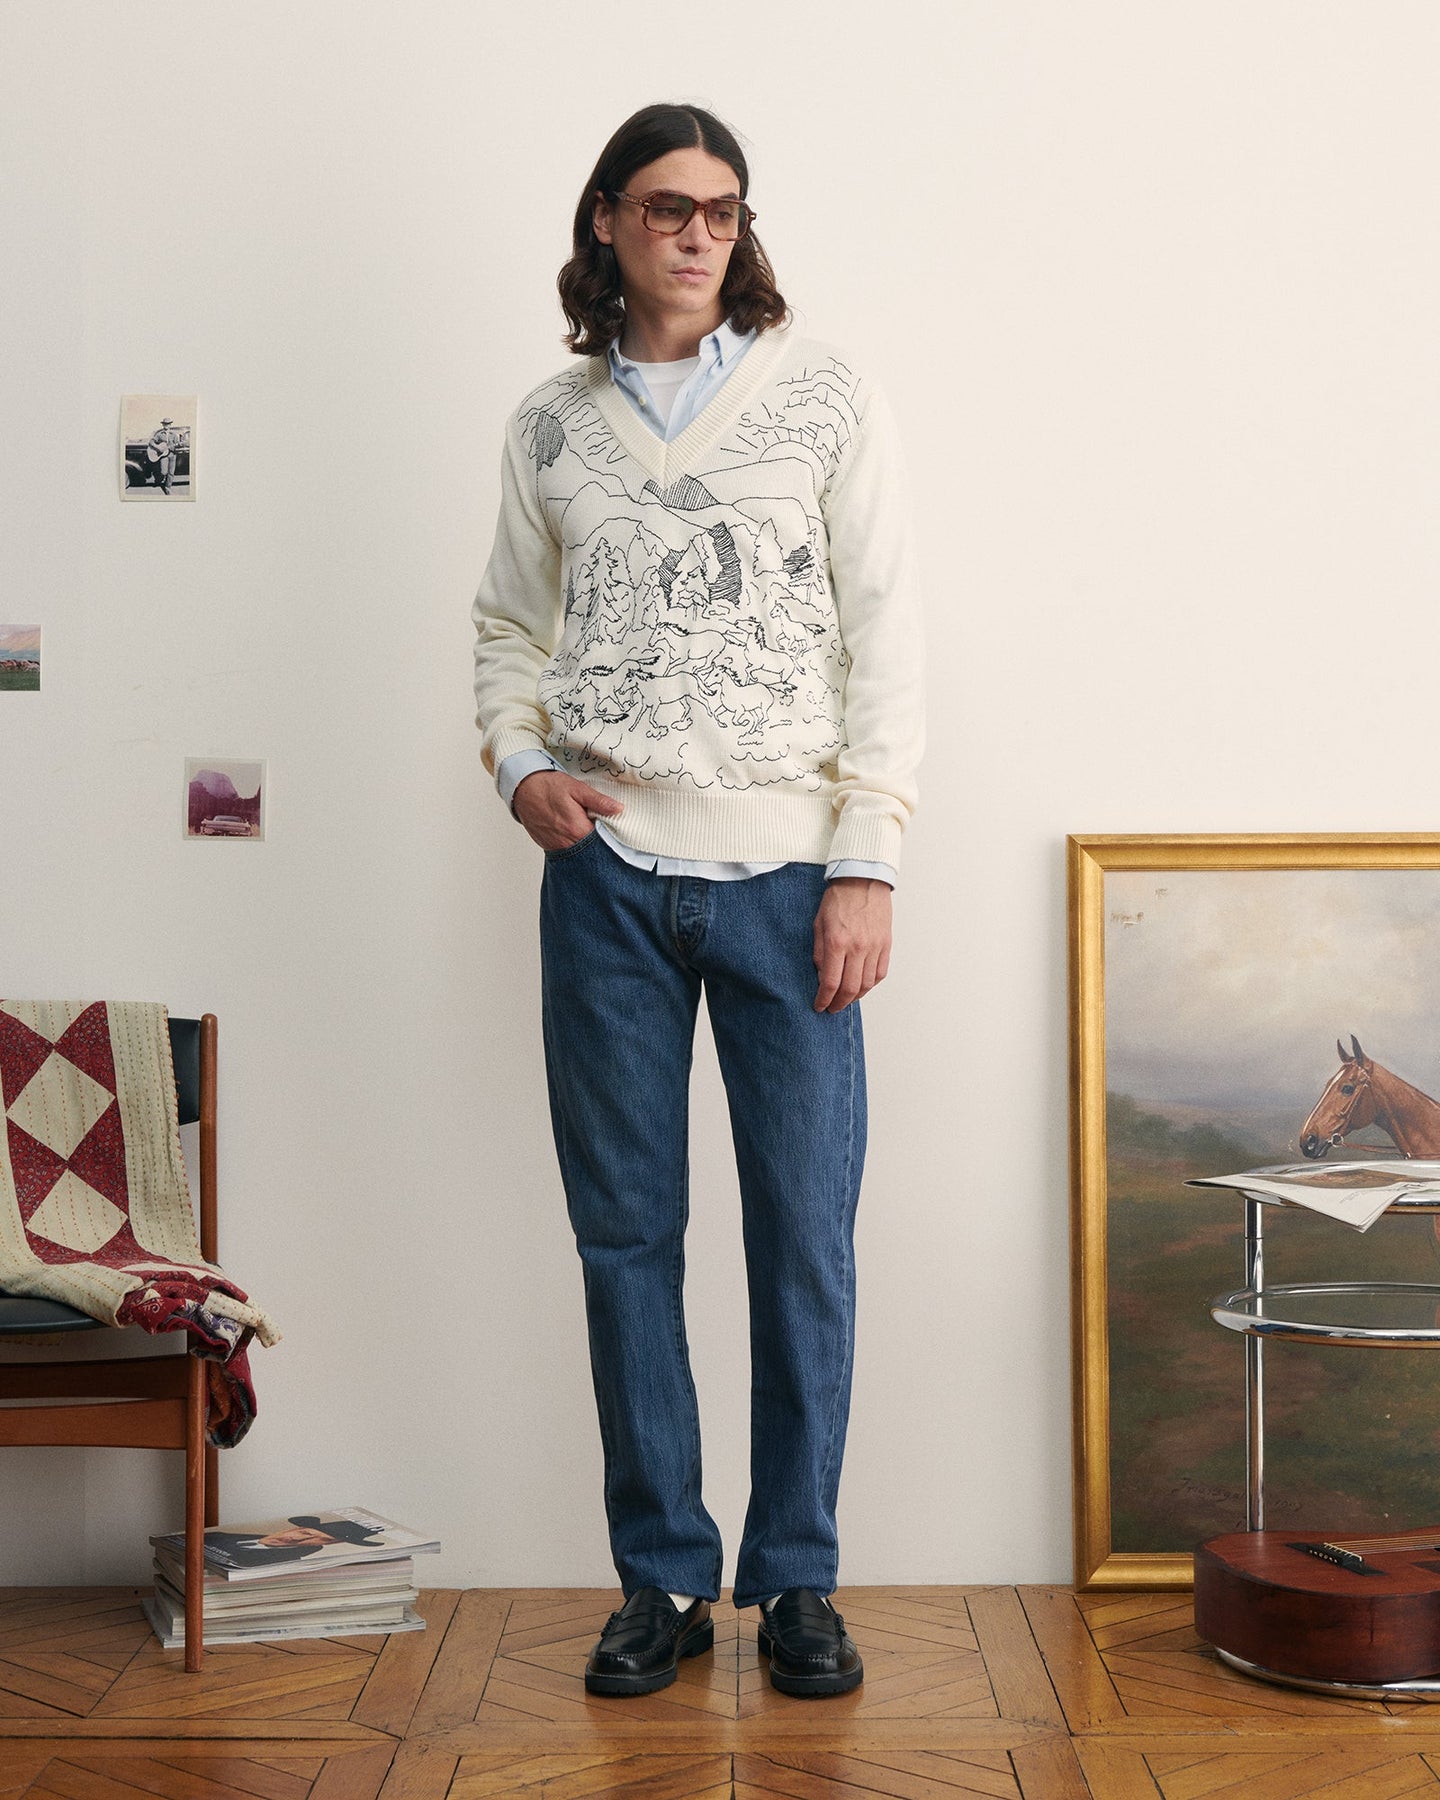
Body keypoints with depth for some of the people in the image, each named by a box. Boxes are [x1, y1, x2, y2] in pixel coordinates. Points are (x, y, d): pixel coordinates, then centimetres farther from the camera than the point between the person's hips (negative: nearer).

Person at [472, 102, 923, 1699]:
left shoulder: (827, 404, 4)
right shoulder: (550, 427, 11)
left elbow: (884, 646, 0)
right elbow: (508, 629, 18)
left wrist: (866, 864, -7)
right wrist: (521, 763, -3)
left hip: (784, 872, -2)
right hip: (606, 870, 2)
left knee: (805, 1237, 1)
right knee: (627, 1236, 6)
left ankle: (795, 1579, 15)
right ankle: (663, 1579, 18)